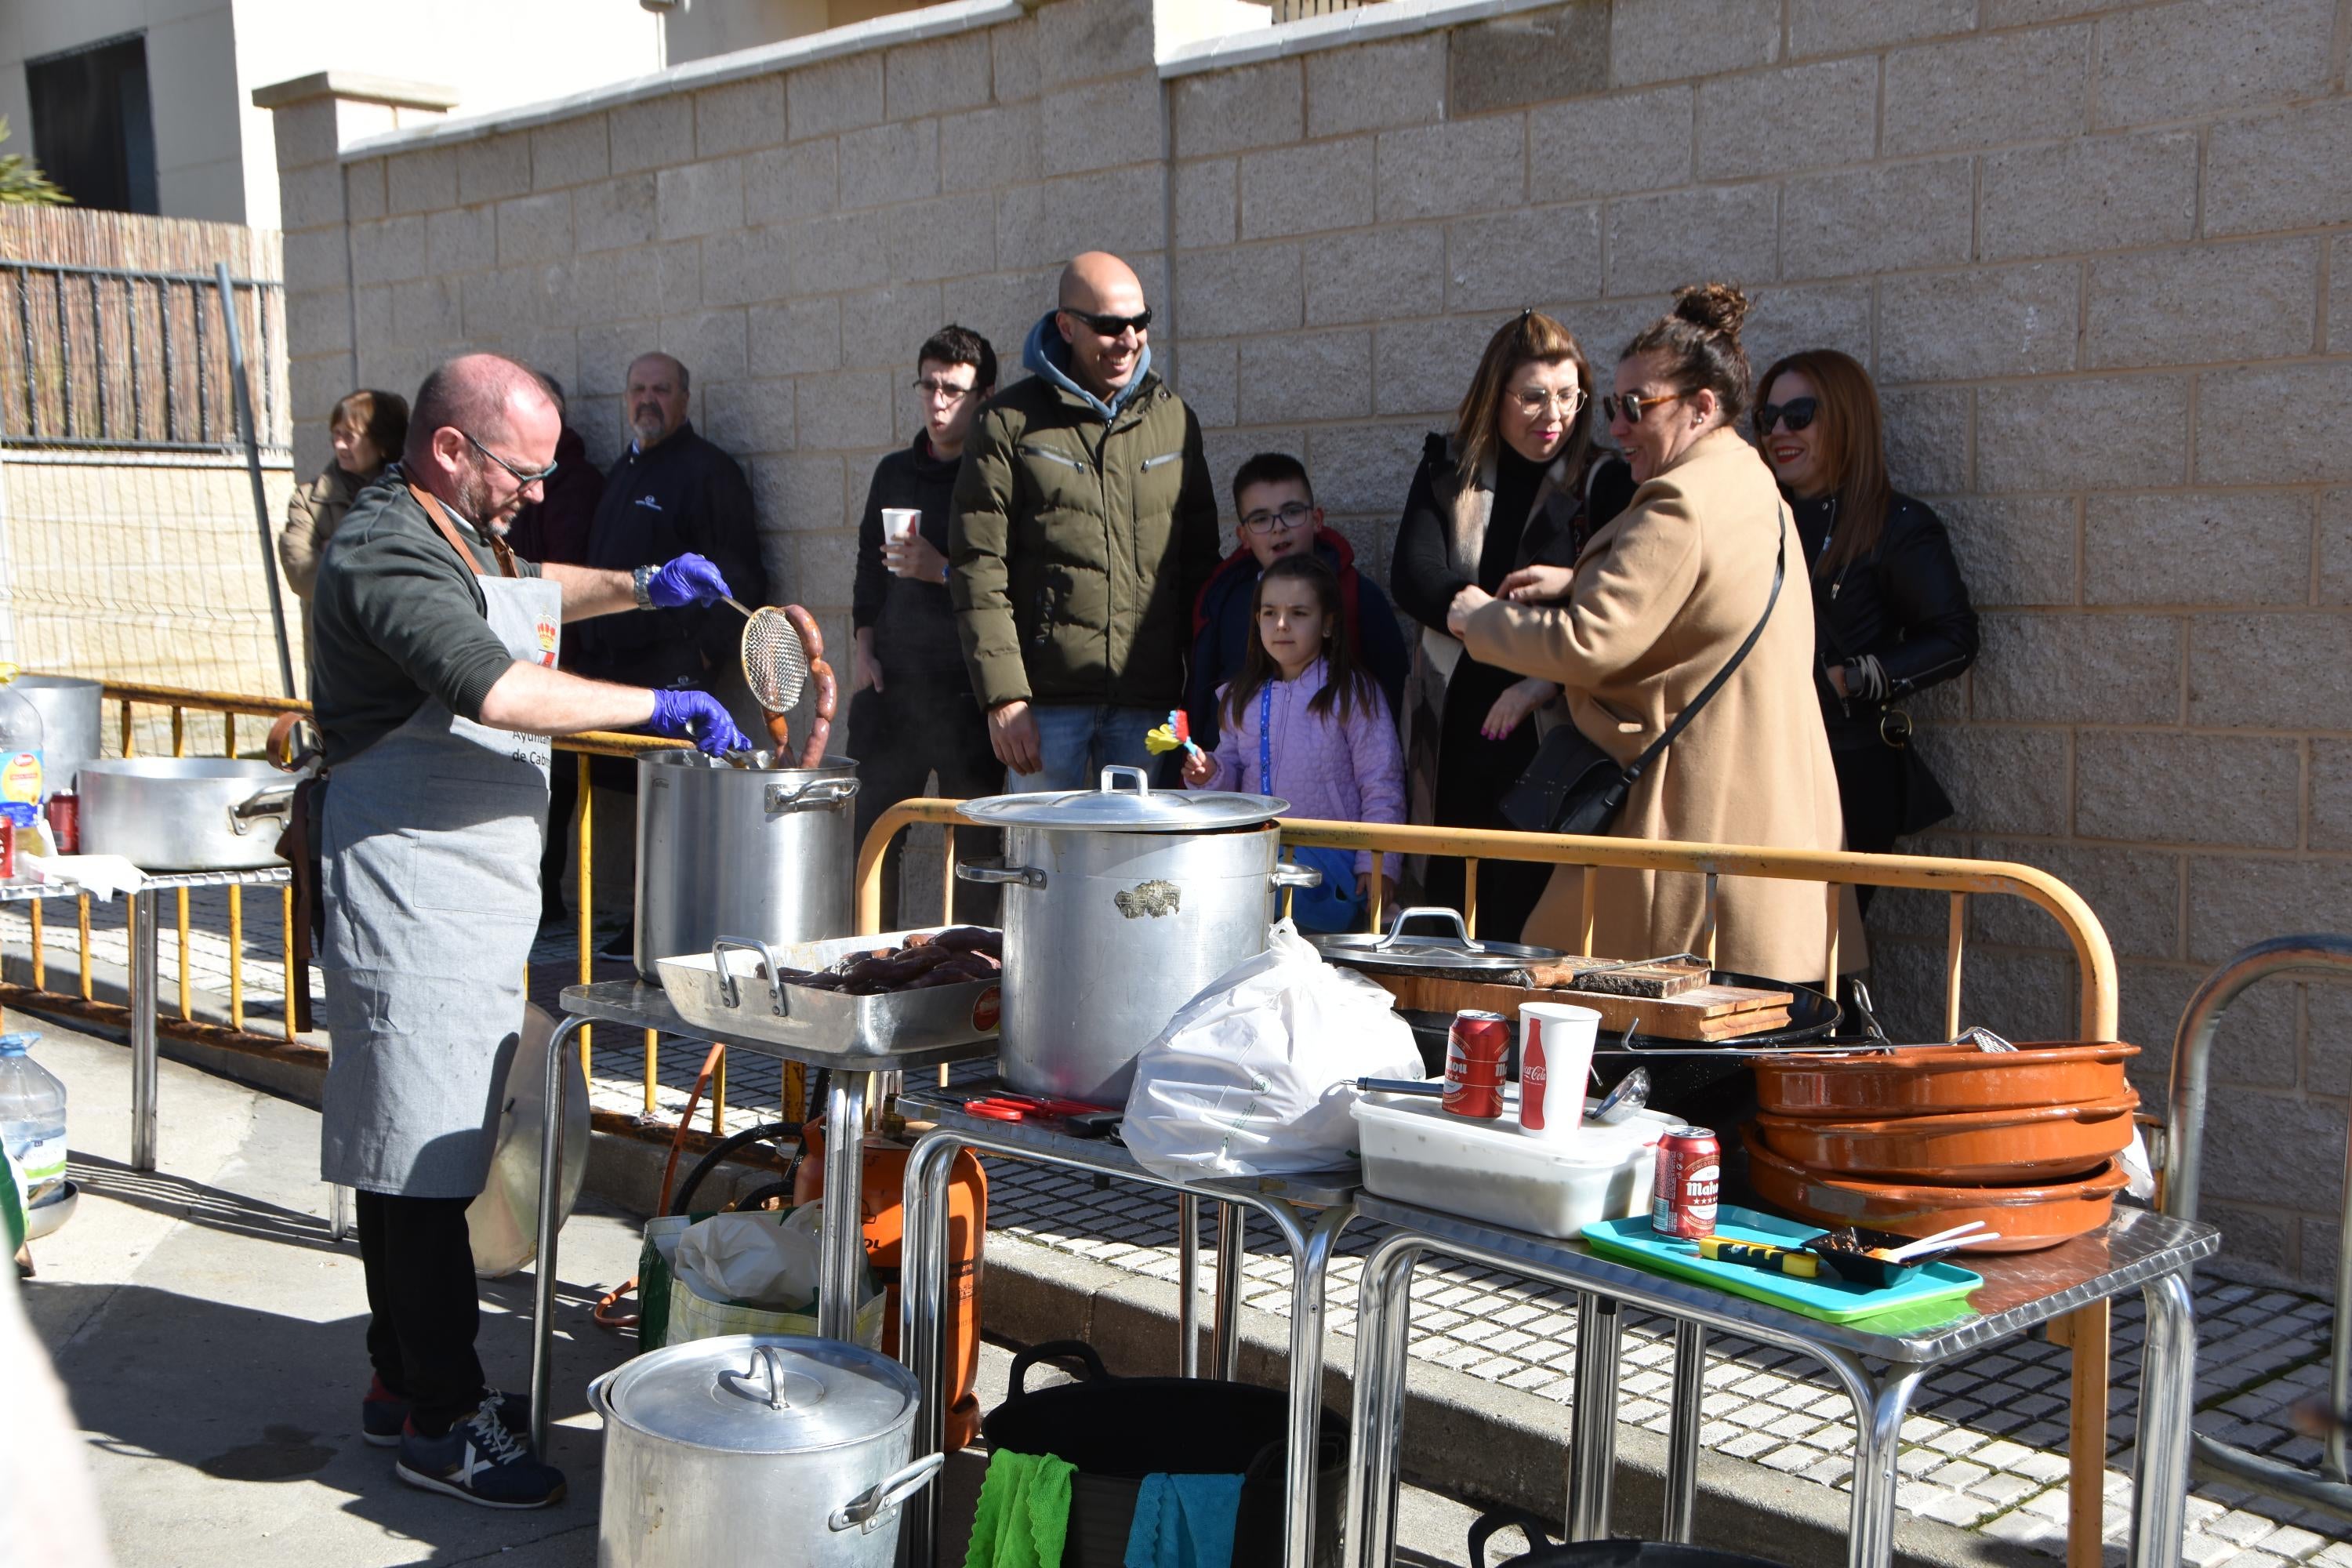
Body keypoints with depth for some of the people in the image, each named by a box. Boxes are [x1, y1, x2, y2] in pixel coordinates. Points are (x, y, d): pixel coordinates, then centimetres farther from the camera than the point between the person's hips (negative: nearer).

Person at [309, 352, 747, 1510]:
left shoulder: (456, 536, 17)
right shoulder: (385, 553, -17)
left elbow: (528, 592, 38)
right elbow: (502, 690, -30)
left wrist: (638, 587, 21)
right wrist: (662, 706, -22)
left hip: (472, 892, 10)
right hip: (412, 898, -10)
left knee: (418, 1149, 16)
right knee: (421, 1160, -5)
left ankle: (406, 1381, 26)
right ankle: (439, 1424, 3)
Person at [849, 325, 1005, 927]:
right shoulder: (895, 472, 15)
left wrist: (943, 571, -16)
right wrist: (864, 650, 10)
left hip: (968, 687, -5)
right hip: (891, 679, 5)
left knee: (975, 840, -1)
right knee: (875, 829, 6)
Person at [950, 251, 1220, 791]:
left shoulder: (1174, 419, 12)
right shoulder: (1013, 422, 0)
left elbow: (1200, 565, 16)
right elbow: (978, 570, -4)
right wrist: (1003, 697, -12)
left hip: (1148, 702, 3)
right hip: (1048, 696, -3)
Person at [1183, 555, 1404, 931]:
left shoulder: (1353, 694, -1)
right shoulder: (1242, 698, 14)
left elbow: (1383, 787, -2)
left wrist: (1377, 864, -8)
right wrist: (1208, 773, -1)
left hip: (1330, 853, -5)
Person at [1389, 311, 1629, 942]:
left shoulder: (1602, 484, 3)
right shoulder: (1448, 470, 11)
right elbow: (1411, 577, -3)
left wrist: (1547, 680, -19)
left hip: (1551, 731, -3)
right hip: (1456, 726, 3)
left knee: (1528, 911, -7)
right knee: (1449, 906, 4)